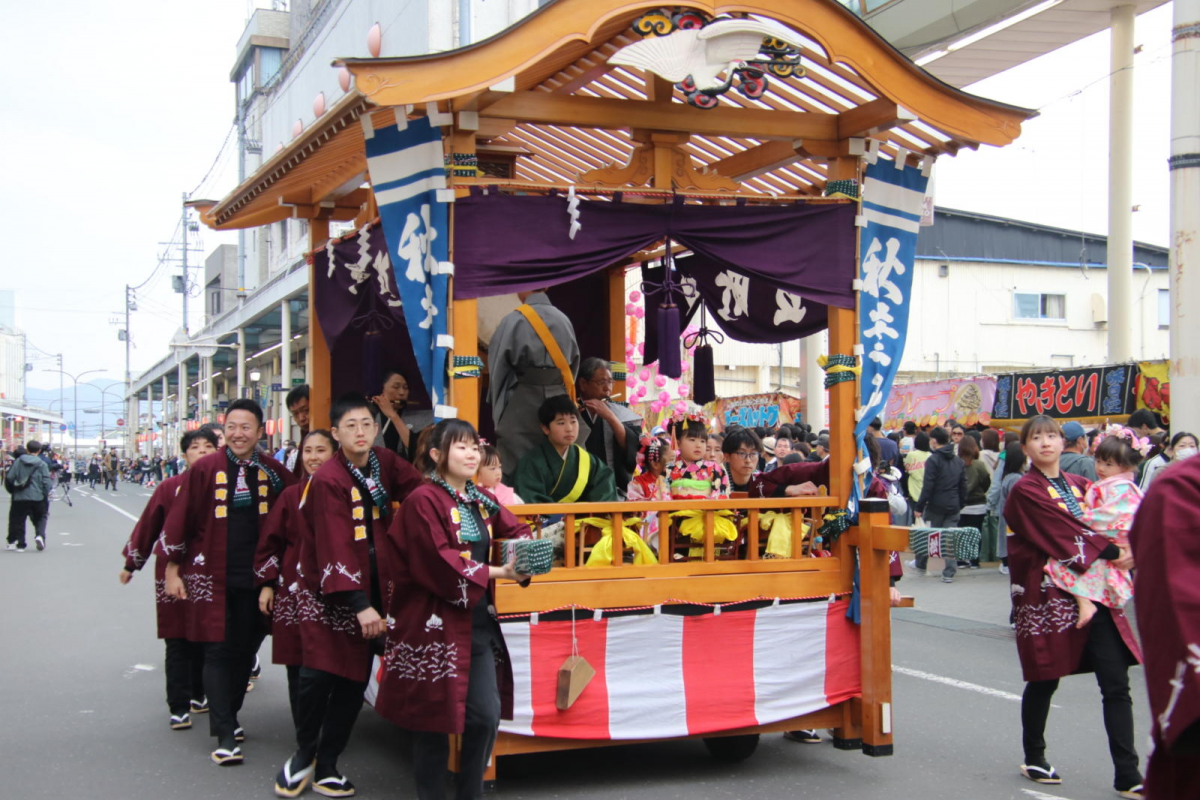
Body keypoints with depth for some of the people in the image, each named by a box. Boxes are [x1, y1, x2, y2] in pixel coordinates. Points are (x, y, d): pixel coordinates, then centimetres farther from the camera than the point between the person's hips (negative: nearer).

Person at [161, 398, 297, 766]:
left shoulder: (273, 473, 1)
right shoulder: (204, 470, -6)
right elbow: (180, 519, -3)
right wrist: (172, 569, -2)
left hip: (255, 578, 3)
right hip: (211, 577, -3)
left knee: (245, 650, 11)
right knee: (218, 651, -3)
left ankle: (228, 717, 29)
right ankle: (225, 735, 0)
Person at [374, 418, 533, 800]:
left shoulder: (482, 500, 13)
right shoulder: (423, 501, -11)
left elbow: (515, 532, 12)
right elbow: (438, 563, -19)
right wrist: (497, 573, -20)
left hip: (478, 622, 7)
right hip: (434, 623, -7)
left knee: (487, 715, 3)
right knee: (434, 720, 2)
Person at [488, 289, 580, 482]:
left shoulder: (514, 321, -10)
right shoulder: (564, 320, 6)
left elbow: (497, 366, -5)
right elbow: (573, 364, 13)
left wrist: (499, 405, 7)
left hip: (522, 403, -5)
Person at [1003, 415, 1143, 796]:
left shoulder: (1079, 485, 15)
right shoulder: (1025, 491, -5)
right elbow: (1061, 532, -15)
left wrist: (1126, 553, -11)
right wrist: (1110, 552, -16)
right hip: (1049, 595, -5)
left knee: (1116, 684, -2)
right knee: (1044, 680, 6)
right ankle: (1034, 760, 26)